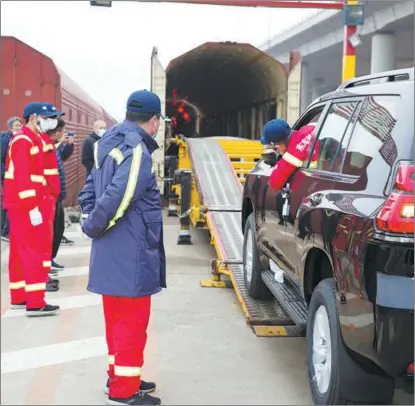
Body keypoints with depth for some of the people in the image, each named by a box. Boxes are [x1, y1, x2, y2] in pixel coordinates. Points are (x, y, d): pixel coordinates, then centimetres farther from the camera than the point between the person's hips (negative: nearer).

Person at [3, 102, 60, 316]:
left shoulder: (32, 140, 16)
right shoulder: (24, 141, -15)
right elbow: (22, 178, -22)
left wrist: (37, 204, 16)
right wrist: (33, 208, -24)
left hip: (21, 205, 10)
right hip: (25, 206, -10)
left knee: (20, 252, 13)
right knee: (33, 253, -8)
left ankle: (19, 297, 22)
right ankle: (35, 303, -6)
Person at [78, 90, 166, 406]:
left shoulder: (110, 145, 10)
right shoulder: (137, 153, -19)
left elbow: (88, 193, 12)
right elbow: (114, 199, -26)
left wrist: (91, 223, 4)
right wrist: (93, 228, -11)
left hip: (112, 253, 9)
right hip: (131, 256, -9)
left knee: (118, 320, 19)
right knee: (132, 323, 2)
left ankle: (119, 376, 32)